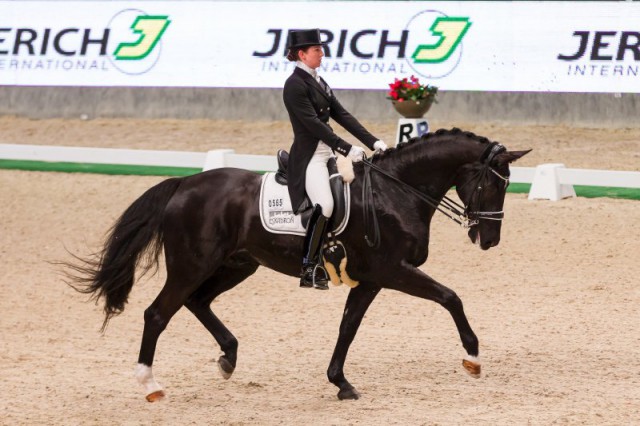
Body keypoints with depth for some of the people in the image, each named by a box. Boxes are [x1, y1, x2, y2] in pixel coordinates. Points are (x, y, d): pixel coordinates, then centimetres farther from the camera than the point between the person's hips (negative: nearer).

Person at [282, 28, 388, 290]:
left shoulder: (318, 82, 16)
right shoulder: (295, 85, -11)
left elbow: (341, 116, 14)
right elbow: (313, 124, -18)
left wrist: (373, 142, 5)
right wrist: (347, 150, -22)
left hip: (328, 152, 10)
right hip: (309, 157, -10)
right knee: (325, 204, -27)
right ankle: (310, 268, -22)